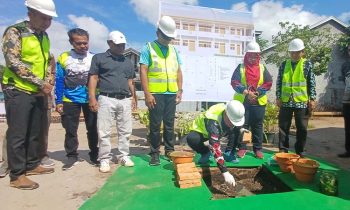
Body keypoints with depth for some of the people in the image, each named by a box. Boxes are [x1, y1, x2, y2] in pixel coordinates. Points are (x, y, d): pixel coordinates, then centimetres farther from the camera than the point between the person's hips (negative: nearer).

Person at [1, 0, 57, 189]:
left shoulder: (44, 36, 12)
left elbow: (49, 61, 17)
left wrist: (49, 83, 1)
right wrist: (41, 83, -17)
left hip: (38, 93, 7)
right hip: (18, 91, -7)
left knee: (35, 132, 13)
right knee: (17, 134, -2)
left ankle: (32, 165, 27)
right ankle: (17, 175, 8)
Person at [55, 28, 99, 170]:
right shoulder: (63, 58, 0)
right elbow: (59, 81, 1)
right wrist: (58, 101, -3)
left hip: (90, 100, 0)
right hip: (70, 100, 0)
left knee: (92, 129, 7)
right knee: (70, 130, 7)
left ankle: (94, 156, 20)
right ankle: (72, 156, 21)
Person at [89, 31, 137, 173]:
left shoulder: (128, 62, 19)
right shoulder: (99, 58, 6)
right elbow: (93, 78, 0)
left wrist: (133, 97, 10)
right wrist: (92, 98, -8)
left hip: (125, 100, 4)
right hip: (106, 99, -4)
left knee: (125, 130, 7)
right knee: (104, 132, -1)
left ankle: (124, 156, 19)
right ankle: (104, 159, 10)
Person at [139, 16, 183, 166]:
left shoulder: (173, 50, 16)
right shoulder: (148, 48, 1)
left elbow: (178, 71, 17)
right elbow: (143, 71, -7)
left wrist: (180, 90, 7)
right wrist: (147, 93, -14)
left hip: (171, 93, 4)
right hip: (156, 94, -4)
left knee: (169, 124, 10)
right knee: (155, 125, 3)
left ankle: (170, 151, 21)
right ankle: (154, 153, 13)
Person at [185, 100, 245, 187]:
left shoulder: (232, 113, -25)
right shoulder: (213, 122, -45)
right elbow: (215, 147, -52)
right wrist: (225, 172, -57)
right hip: (200, 131, -7)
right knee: (191, 139, -40)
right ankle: (206, 153, -9)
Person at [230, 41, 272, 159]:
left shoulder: (262, 68, 9)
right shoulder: (240, 67, 4)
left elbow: (268, 83, 2)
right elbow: (234, 82, -7)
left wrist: (257, 93, -13)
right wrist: (246, 92, -19)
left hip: (259, 102, 1)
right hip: (242, 101, -1)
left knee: (257, 126, 7)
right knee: (242, 125, 3)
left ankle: (258, 148, 17)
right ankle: (242, 147, 13)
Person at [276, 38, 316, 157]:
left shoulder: (307, 65, 2)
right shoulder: (284, 65, 6)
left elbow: (312, 83, 1)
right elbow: (279, 83, 7)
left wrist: (312, 99, -4)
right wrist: (278, 97, 1)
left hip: (302, 102, -1)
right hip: (286, 102, 1)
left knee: (302, 128, 6)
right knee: (283, 127, 6)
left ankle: (300, 151, 21)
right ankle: (283, 150, 19)